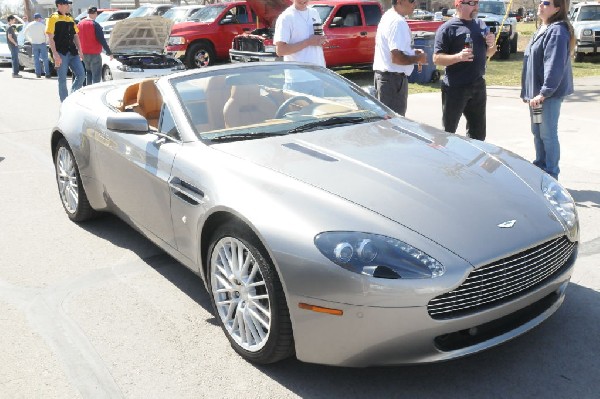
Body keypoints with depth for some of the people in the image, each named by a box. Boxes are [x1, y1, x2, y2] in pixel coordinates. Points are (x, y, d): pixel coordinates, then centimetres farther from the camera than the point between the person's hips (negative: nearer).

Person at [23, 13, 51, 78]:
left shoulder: (30, 25, 5)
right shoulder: (42, 25, -8)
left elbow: (24, 33, 12)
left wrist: (30, 40, 17)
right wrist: (46, 40, 3)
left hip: (34, 44, 4)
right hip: (42, 43, -4)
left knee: (36, 59, 8)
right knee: (45, 59, 0)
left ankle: (38, 73, 5)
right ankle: (47, 74, -4)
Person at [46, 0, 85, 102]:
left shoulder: (70, 18, 16)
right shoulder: (53, 18, -4)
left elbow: (75, 36, 20)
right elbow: (50, 38, -10)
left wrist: (80, 50, 9)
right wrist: (55, 54, -19)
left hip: (73, 52, 6)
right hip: (61, 53, -6)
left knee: (81, 74, -2)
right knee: (62, 79, 0)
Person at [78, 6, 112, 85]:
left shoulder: (79, 24, 7)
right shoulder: (95, 25, -14)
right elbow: (102, 40, -16)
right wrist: (109, 52, -11)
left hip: (84, 54, 7)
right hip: (94, 54, -7)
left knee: (88, 72, 21)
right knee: (96, 75, -4)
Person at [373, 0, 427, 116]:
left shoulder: (388, 16, 13)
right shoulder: (398, 22, -19)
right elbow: (397, 58, -26)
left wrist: (412, 52, 13)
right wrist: (418, 58, -11)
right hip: (393, 78, -10)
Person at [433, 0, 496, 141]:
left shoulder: (481, 24, 13)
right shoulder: (447, 28, -8)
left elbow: (488, 53, 23)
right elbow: (437, 58, -13)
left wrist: (492, 45, 1)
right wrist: (458, 56, -29)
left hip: (478, 86, 7)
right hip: (455, 88, -6)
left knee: (478, 132, 14)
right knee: (449, 131, 1)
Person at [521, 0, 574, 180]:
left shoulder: (557, 31, -16)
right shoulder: (543, 29, 15)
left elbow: (554, 66, -23)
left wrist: (544, 92, -26)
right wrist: (528, 91, 20)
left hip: (549, 93, -10)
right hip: (536, 92, 10)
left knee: (548, 134, -3)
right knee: (537, 132, 16)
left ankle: (551, 175, 6)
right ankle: (540, 168, 27)